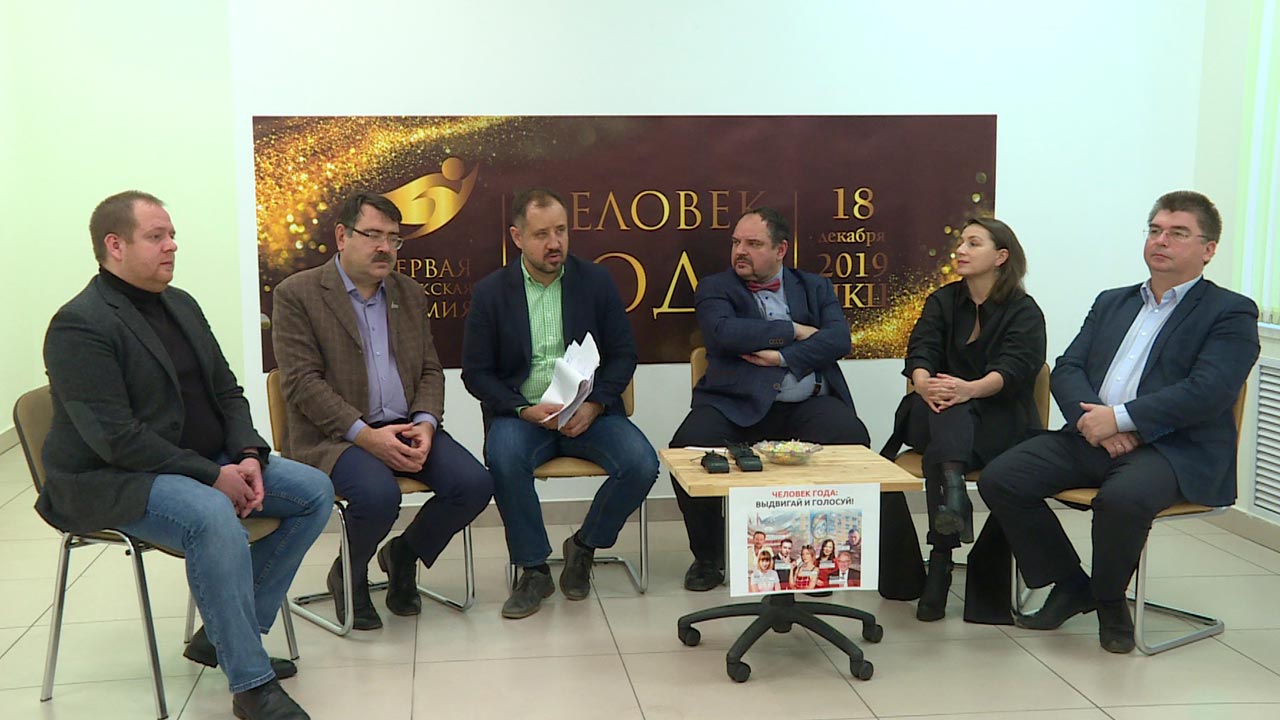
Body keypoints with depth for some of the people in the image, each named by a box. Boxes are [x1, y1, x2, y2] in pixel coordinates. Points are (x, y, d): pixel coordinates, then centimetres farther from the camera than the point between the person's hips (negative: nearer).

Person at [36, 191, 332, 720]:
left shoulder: (181, 304, 12)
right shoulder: (79, 327, -15)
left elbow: (226, 392, 13)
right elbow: (116, 437, -23)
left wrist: (248, 455, -7)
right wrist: (213, 476, -23)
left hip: (208, 463, 9)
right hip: (113, 480, -8)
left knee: (314, 491, -5)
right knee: (212, 515, -37)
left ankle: (223, 635, 2)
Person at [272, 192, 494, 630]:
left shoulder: (409, 293, 15)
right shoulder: (297, 294, -2)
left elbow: (430, 371, 14)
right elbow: (302, 383, -11)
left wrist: (425, 424, -8)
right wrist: (366, 435, -20)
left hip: (406, 429, 5)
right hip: (334, 435, -5)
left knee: (475, 484, -17)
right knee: (378, 495, -33)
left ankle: (402, 555, 11)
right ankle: (348, 574, 1)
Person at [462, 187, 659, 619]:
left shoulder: (596, 281, 6)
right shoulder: (490, 292, 3)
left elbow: (623, 355, 6)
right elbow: (476, 372, 2)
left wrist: (595, 405, -12)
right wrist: (525, 410, -14)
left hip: (589, 412, 1)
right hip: (522, 412, -1)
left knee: (641, 464, -24)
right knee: (504, 457, -34)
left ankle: (584, 546, 5)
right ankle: (533, 569, -13)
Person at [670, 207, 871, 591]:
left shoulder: (815, 286, 17)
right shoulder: (714, 288, 11)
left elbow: (839, 339, 0)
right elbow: (724, 332, -11)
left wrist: (782, 356, -12)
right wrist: (793, 330, -6)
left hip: (808, 404, 1)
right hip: (736, 404, -1)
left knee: (854, 440, -28)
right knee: (687, 448, -28)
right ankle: (707, 556, -3)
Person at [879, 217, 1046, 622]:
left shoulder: (1024, 311, 4)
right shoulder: (942, 302, 16)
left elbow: (1014, 368, -14)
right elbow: (921, 350, -2)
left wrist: (970, 389, -36)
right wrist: (923, 383, -27)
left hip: (998, 418, -3)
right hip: (941, 412, 3)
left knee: (954, 413, -36)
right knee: (946, 414, -34)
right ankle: (951, 487, -58)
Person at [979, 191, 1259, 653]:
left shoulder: (1231, 313, 3)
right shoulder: (1112, 302, 21)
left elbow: (1207, 393, -13)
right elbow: (1066, 369, 10)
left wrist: (1119, 418, -18)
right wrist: (1092, 418, -11)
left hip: (1174, 448, -6)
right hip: (1092, 437, 6)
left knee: (1121, 498, -37)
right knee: (999, 478, -14)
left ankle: (1110, 600, -4)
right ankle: (1070, 584, 5)